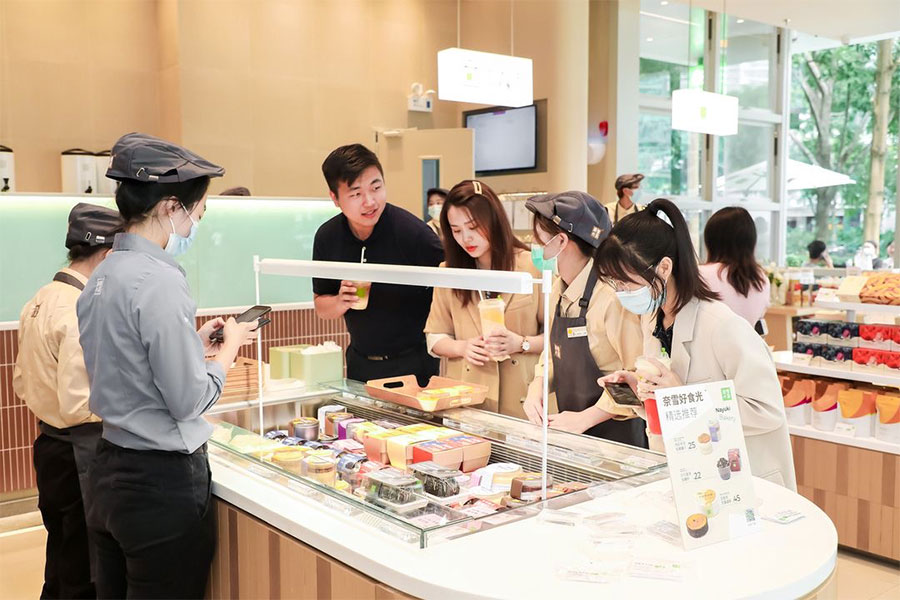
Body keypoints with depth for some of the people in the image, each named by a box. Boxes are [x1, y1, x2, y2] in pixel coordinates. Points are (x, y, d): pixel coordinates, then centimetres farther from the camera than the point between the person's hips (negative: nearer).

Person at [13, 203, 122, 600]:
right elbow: (78, 404, -25)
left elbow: (22, 382, 15)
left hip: (49, 445, 9)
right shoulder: (82, 313, -22)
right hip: (80, 453, -9)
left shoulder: (40, 301, 7)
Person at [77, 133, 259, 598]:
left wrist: (195, 342, 12)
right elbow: (190, 401, -19)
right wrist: (230, 346, -4)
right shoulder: (159, 281, -21)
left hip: (110, 472, 9)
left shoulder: (102, 276, 7)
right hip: (163, 480, -9)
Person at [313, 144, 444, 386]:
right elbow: (320, 307, 5)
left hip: (415, 364, -4)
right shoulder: (327, 237, -5)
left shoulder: (412, 231, -20)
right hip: (360, 363, 4)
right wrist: (341, 302, -15)